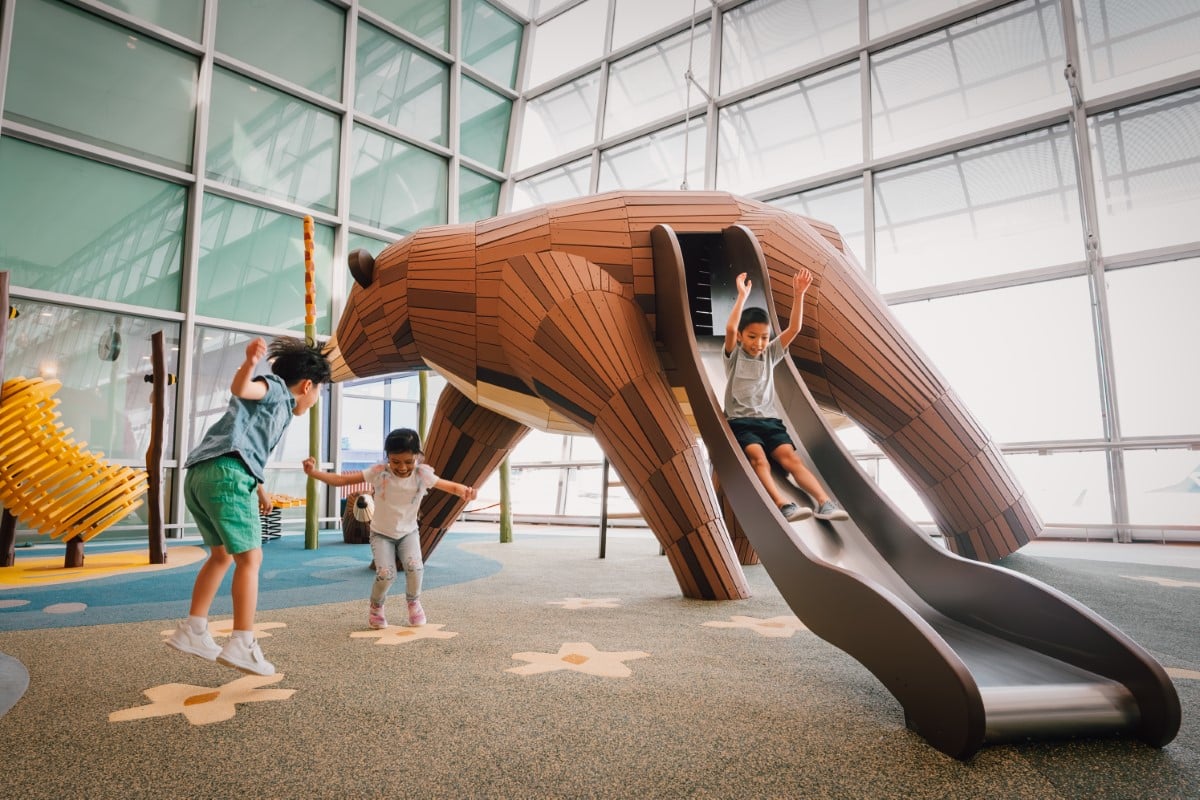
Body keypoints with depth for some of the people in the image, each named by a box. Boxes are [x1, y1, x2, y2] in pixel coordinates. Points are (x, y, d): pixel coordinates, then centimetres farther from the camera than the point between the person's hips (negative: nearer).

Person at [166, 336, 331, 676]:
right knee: (249, 558, -5)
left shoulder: (279, 408, 32)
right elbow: (240, 388, -18)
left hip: (199, 474, 10)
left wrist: (260, 489, 54)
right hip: (226, 474, -10)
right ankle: (242, 644, -7)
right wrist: (250, 364, -39)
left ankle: (192, 631, 25)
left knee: (222, 555, 22)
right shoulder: (276, 387, 6)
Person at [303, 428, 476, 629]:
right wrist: (313, 472, -30)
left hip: (408, 532, 1)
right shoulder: (378, 472, -19)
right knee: (386, 574, -20)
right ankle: (376, 608, 14)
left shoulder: (423, 475, -15)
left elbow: (452, 486, -14)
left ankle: (414, 603, 9)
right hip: (381, 533, -1)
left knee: (414, 567, -24)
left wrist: (466, 491, -37)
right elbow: (342, 480, -18)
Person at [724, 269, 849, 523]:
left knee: (791, 458, -19)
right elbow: (730, 329, -16)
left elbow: (794, 328, 3)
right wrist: (742, 296, -19)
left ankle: (825, 502, -33)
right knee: (759, 459, -29)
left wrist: (798, 295, -7)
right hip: (741, 421, -3)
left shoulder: (770, 354, 14)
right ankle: (783, 505, -47)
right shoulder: (734, 355, 4)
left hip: (769, 420, 4)